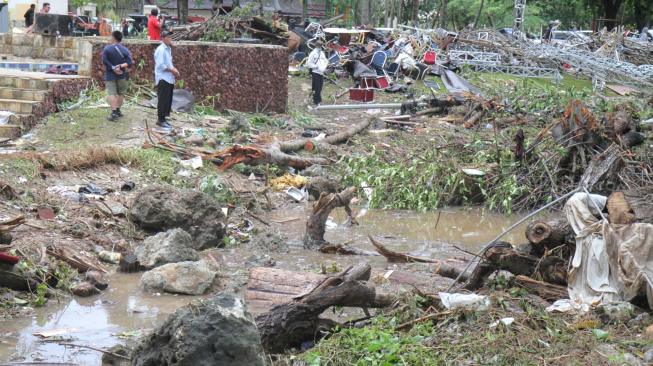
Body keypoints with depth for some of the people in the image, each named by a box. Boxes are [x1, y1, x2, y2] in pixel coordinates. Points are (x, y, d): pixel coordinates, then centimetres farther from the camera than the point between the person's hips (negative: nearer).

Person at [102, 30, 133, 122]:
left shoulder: (107, 49, -7)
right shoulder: (125, 50, -3)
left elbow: (104, 60, -15)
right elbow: (129, 63, -11)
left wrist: (113, 68, -14)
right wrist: (121, 66, -16)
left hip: (110, 75, -2)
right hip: (122, 76, 2)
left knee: (111, 93, -5)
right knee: (121, 93, 18)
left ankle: (114, 112, -18)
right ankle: (117, 110, 22)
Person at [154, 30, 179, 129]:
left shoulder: (168, 49, 16)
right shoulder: (161, 50, -14)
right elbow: (160, 65, -21)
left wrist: (174, 69, 5)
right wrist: (172, 70, -15)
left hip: (169, 79, 10)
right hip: (163, 79, -10)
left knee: (168, 100, 12)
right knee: (163, 100, -7)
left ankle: (163, 119, 19)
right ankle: (161, 120, -2)